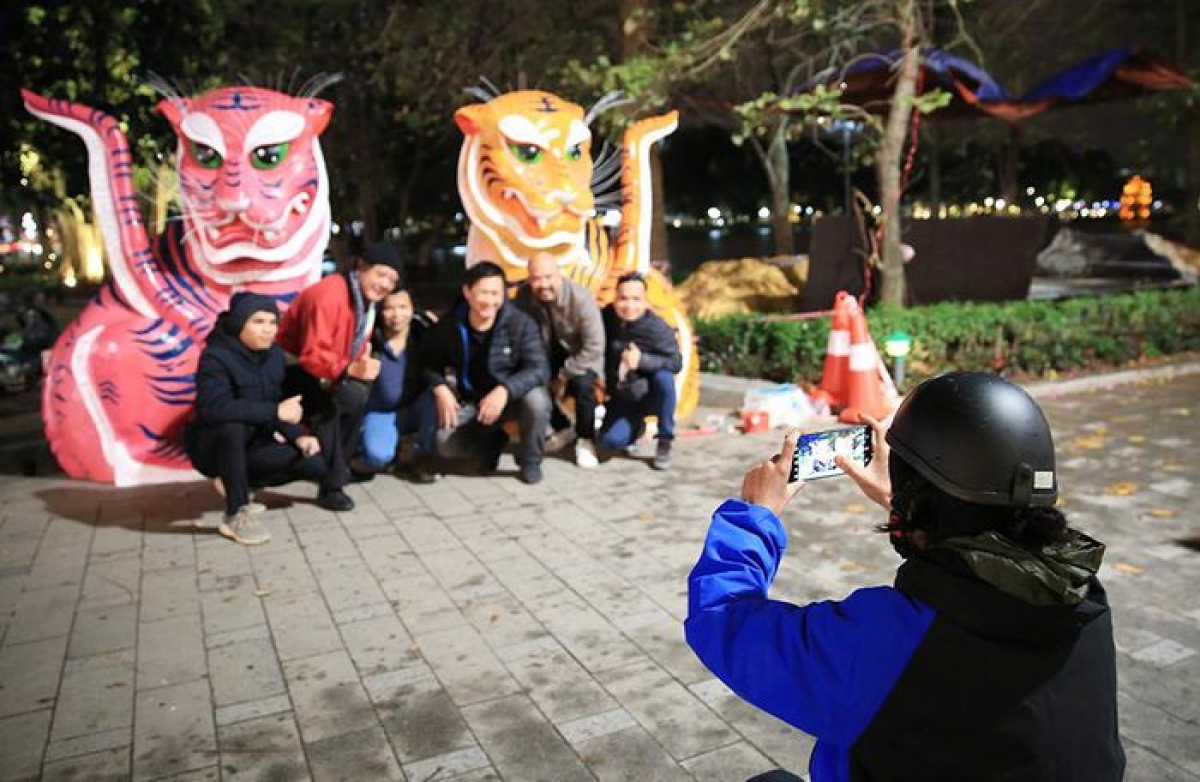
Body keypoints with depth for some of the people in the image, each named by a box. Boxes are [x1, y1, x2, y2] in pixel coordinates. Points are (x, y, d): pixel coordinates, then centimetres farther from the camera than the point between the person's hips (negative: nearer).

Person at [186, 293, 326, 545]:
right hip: (210, 446, -6)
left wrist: (297, 435, -14)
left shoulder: (274, 354, -1)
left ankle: (233, 481, 9)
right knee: (231, 428, -40)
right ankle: (236, 515, -25)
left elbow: (277, 401, 4)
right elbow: (213, 408, -38)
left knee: (314, 464, -8)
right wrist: (275, 412, -39)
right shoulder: (216, 357, -23)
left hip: (250, 444, 6)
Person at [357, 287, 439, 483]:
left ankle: (421, 457, -14)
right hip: (378, 413, -3)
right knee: (377, 456, -30)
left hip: (412, 410, 3)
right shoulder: (370, 339, -14)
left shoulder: (421, 334, -7)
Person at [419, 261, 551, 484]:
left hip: (512, 397, -2)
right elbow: (430, 364, 2)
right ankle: (492, 441, 14)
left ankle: (530, 460, -5)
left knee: (536, 400, -35)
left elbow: (539, 369, -26)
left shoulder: (521, 323, -20)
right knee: (445, 444, -21)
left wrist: (505, 390, -43)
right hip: (471, 401, 2)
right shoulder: (448, 325, -11)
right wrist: (440, 388, -20)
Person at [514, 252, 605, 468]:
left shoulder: (580, 298, -31)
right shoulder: (523, 296, -20)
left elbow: (594, 347, -28)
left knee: (582, 384, -32)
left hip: (582, 355, -4)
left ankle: (585, 440, -7)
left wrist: (564, 376, -24)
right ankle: (562, 428, 14)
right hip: (550, 353, 4)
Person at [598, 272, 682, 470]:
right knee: (610, 441, -18)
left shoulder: (657, 327, -23)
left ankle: (665, 442, -15)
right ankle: (636, 427, 22)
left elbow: (676, 363, -26)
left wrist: (642, 360, -38)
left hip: (651, 394, -3)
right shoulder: (606, 318, -10)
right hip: (623, 395, 3)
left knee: (664, 377, -36)